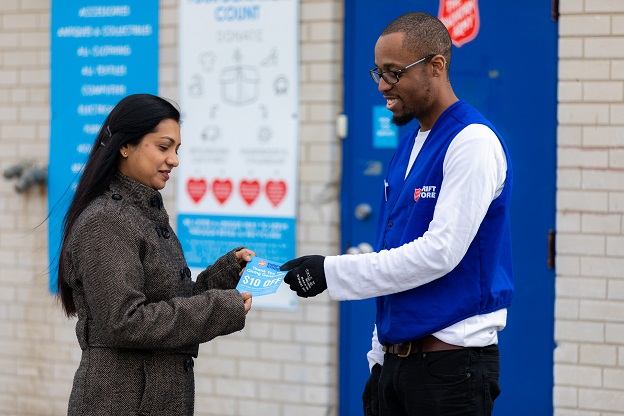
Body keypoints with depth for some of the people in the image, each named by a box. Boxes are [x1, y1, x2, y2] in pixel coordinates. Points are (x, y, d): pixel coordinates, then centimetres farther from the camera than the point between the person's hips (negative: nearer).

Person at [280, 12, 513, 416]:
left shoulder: (473, 142, -13)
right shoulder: (408, 145, 14)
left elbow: (440, 251, -20)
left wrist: (332, 271, -18)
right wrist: (381, 354, 15)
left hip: (452, 363, -8)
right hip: (395, 359, 8)